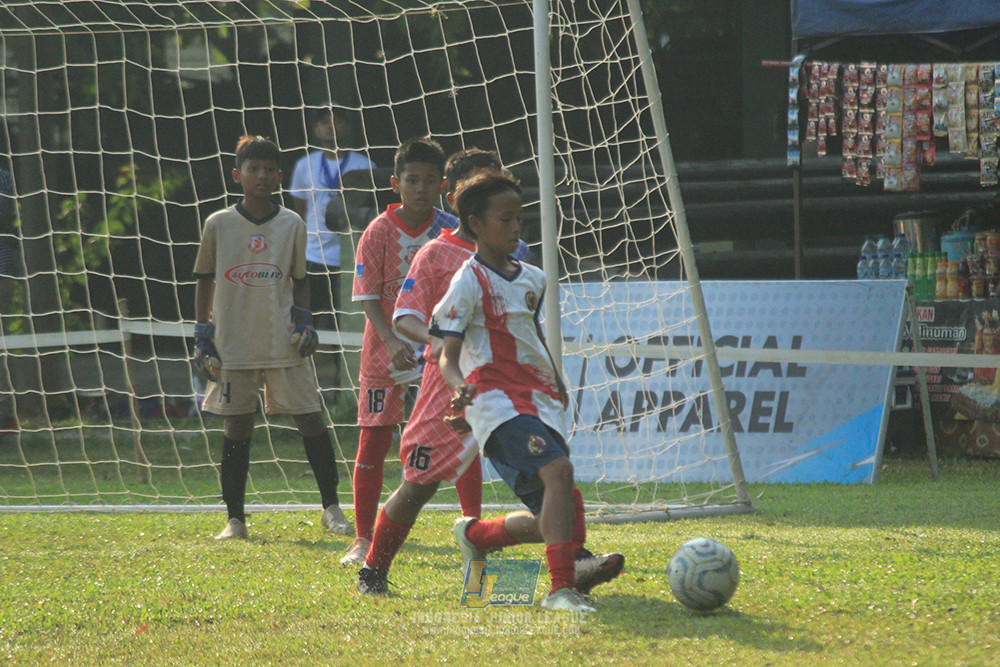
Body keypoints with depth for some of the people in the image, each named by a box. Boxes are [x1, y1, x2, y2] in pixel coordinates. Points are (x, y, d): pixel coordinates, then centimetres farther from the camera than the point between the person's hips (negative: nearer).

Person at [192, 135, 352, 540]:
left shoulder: (291, 225, 5)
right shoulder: (219, 225, 2)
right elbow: (204, 280, 9)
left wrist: (304, 320, 0)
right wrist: (202, 335, 4)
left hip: (283, 340, 1)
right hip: (233, 345, -1)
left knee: (310, 418, -2)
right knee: (236, 426, 2)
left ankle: (331, 507, 6)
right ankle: (235, 518, 8)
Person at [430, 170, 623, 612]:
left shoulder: (531, 279, 16)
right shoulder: (469, 283, -6)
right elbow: (448, 356, -11)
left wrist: (557, 384, 30)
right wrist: (460, 388, -31)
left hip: (540, 403, 8)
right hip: (498, 404, -8)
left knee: (555, 519, 2)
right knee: (558, 471, -31)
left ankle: (475, 534, 28)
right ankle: (562, 589, -30)